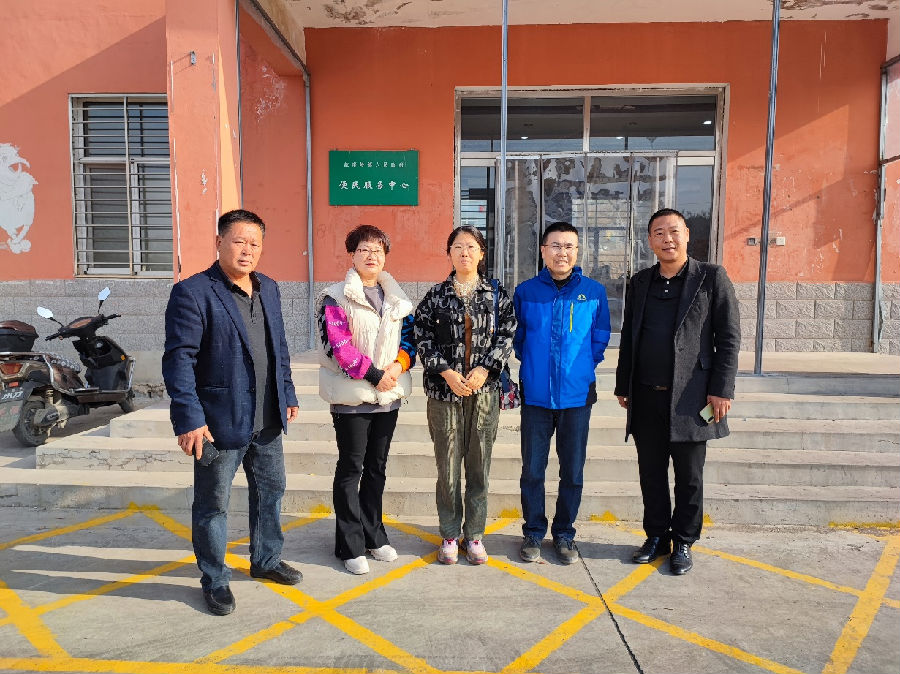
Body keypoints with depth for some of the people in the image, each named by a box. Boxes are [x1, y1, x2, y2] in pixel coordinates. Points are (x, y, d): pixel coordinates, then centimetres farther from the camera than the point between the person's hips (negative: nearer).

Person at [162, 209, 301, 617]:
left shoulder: (268, 289, 9)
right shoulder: (192, 293, -12)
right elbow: (179, 360, -16)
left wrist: (288, 395, 12)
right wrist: (189, 418, -21)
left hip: (267, 420, 7)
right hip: (220, 422, -6)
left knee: (271, 490, 20)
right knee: (212, 505, 10)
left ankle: (266, 561, 41)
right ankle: (215, 581, 30)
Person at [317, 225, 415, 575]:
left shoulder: (397, 298, 11)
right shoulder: (336, 298, -7)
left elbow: (409, 336, 11)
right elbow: (336, 344, -15)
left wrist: (400, 363, -9)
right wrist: (374, 374, -19)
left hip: (389, 395, 5)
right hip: (351, 397, -5)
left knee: (377, 467, 15)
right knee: (351, 468, 4)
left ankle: (373, 534, 30)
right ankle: (351, 545, 16)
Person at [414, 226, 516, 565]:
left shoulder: (497, 295, 6)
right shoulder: (435, 295, 4)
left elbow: (506, 335, 2)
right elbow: (423, 337, 0)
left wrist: (484, 370, -12)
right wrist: (447, 372, -12)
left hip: (484, 390, 1)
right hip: (444, 390, 0)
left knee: (479, 464, 7)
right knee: (447, 465, 5)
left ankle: (474, 535, 22)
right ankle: (449, 535, 21)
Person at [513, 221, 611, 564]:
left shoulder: (594, 291, 1)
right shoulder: (525, 291, 2)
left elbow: (600, 339, 9)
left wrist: (581, 367, 4)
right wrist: (534, 365, 7)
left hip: (577, 394, 0)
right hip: (536, 394, 0)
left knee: (573, 470, 9)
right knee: (532, 469, 7)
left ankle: (564, 533, 27)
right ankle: (533, 532, 25)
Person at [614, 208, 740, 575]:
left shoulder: (711, 277, -1)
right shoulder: (639, 282, 11)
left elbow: (729, 337, -4)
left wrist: (721, 390, -10)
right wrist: (623, 385, 12)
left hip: (690, 396, -3)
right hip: (646, 397, 4)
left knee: (689, 476, 8)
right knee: (651, 473, 12)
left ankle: (683, 543, 25)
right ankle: (657, 537, 29)